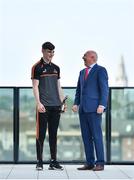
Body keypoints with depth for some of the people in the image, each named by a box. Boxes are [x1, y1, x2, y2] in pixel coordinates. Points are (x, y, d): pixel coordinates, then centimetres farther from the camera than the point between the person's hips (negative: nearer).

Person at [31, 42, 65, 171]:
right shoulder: (37, 67, -1)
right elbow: (35, 86, -5)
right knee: (41, 134, -2)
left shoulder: (56, 68, 15)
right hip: (43, 106, -5)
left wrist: (62, 102, 11)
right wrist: (38, 103, -13)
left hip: (55, 106, 5)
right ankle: (39, 161, 4)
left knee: (53, 134, 7)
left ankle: (53, 161, 12)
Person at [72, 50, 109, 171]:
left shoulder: (100, 70, -2)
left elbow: (104, 89, -9)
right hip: (83, 109, 7)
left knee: (97, 136, -7)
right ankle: (90, 163, 10)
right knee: (86, 137, 6)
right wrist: (76, 103, 9)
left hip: (94, 109, -7)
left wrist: (102, 105, -18)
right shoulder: (82, 72, 21)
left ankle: (100, 163, -3)